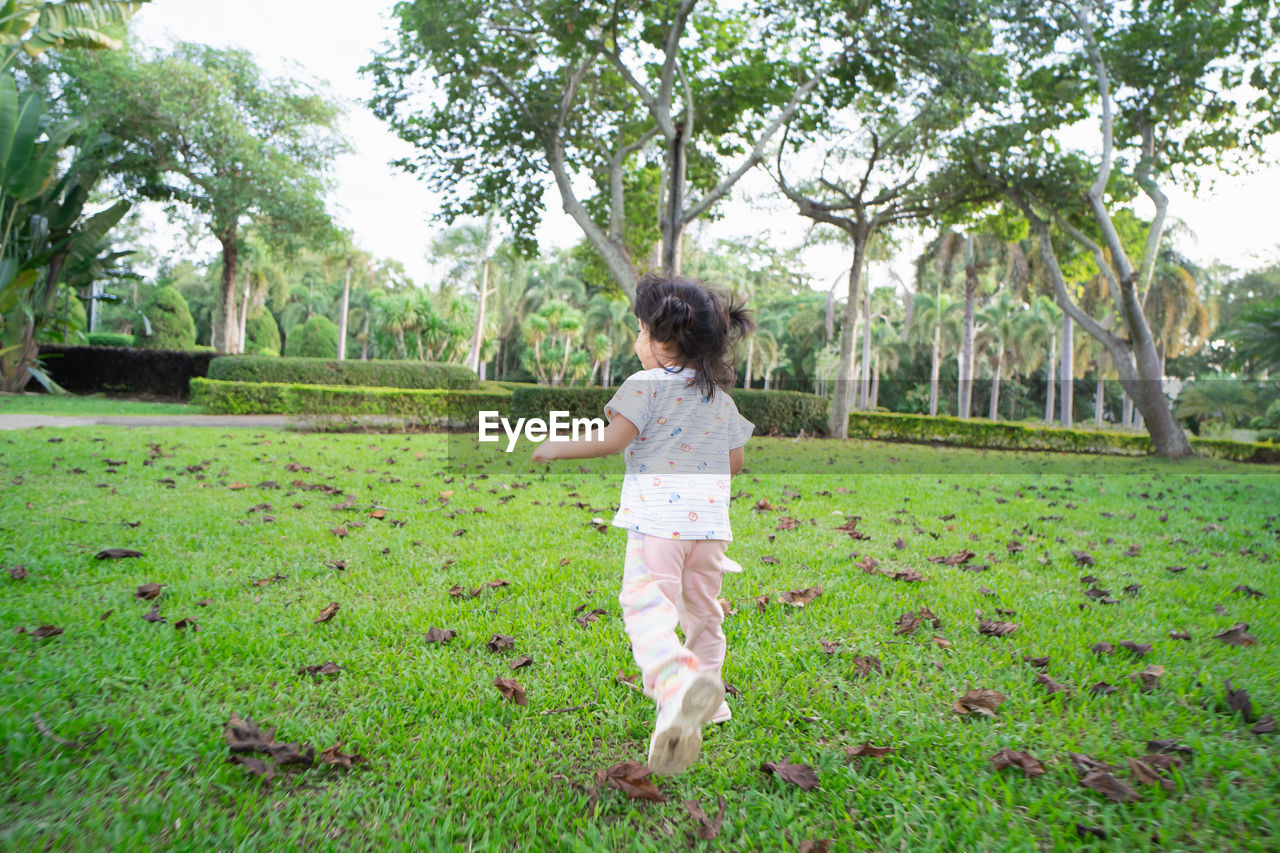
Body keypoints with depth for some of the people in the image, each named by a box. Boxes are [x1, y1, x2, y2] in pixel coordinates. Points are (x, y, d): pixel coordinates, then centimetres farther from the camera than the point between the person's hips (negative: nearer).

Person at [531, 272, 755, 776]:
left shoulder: (646, 384, -3)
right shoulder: (720, 396, 17)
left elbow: (613, 440, -12)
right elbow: (736, 460, 19)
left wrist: (558, 448, 2)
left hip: (657, 517, -6)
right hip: (710, 517, 7)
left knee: (646, 604, -14)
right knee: (702, 608, 20)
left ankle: (676, 682, -39)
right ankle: (707, 693, 34)